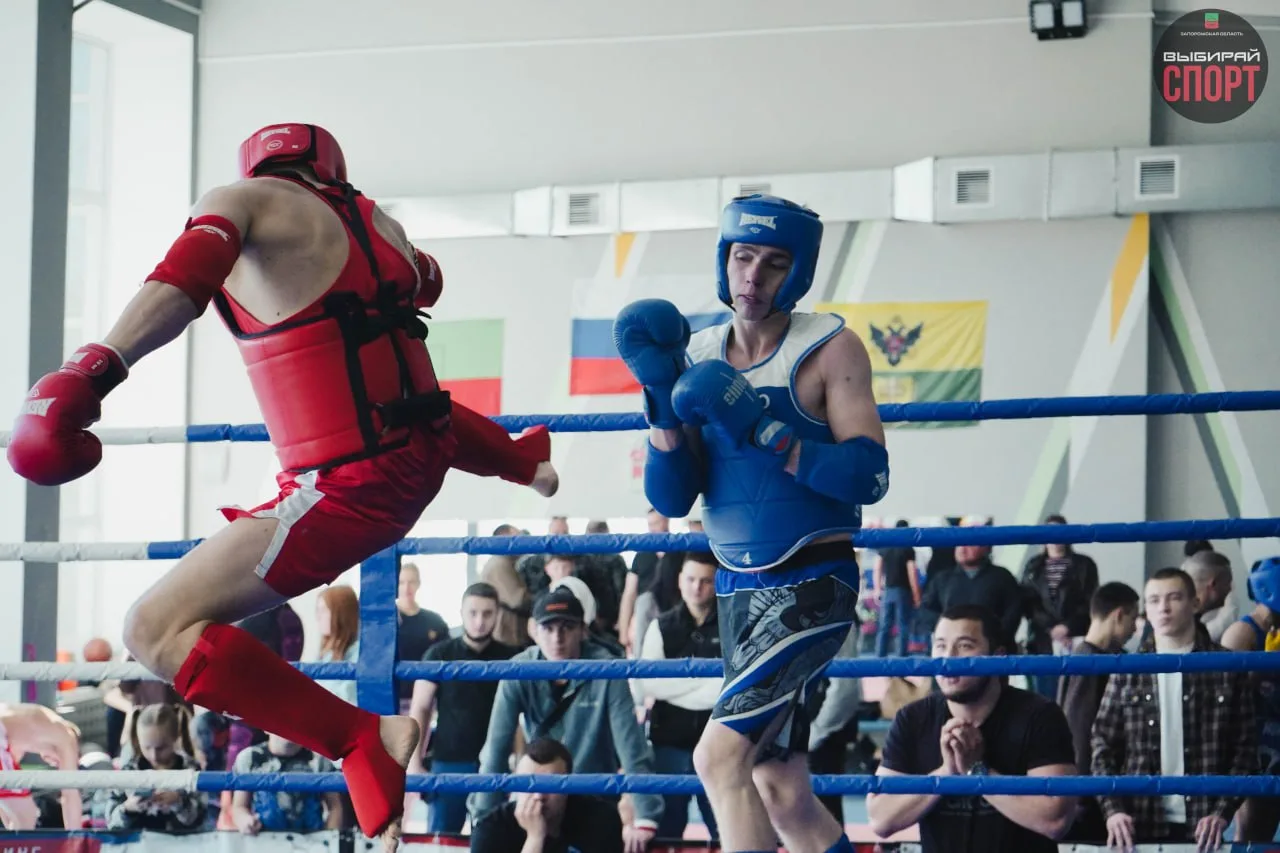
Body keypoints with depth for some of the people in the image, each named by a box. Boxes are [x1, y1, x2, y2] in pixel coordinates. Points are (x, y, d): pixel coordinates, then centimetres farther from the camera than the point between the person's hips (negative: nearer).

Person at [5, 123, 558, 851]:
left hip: (349, 490, -8)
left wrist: (95, 368, -47)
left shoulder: (239, 204, -10)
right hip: (425, 455, 8)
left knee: (157, 632, -10)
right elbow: (426, 284, 31)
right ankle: (529, 459, 66)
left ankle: (363, 742, -17)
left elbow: (185, 280, -33)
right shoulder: (375, 220, 8)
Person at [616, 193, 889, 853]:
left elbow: (870, 477, -18)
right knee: (782, 795, 10)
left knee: (719, 758, -20)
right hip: (739, 592, 6)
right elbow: (671, 500, 0)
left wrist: (760, 428, -25)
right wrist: (662, 400, -15)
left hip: (811, 590, -6)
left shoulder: (829, 349, -9)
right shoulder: (697, 359, 5)